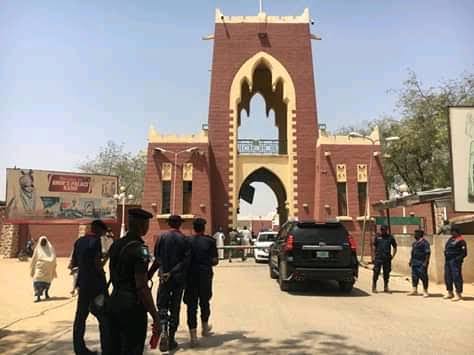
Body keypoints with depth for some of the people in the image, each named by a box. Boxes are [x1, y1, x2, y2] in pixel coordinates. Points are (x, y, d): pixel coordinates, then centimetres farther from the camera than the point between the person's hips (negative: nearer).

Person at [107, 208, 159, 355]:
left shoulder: (115, 244, 6)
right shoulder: (139, 249, -19)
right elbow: (142, 287, -22)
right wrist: (155, 316, -19)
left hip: (114, 302, 8)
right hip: (132, 306, -8)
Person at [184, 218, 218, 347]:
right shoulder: (210, 241, -5)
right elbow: (215, 261, -5)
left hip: (191, 276, 0)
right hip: (205, 275, 0)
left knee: (191, 305, 4)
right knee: (204, 302, 20)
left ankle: (193, 335, 0)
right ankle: (205, 328, 38)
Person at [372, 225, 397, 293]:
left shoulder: (390, 237, 3)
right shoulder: (377, 236, 3)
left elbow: (395, 247, 12)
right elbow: (374, 246, 10)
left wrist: (393, 256, 3)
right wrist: (374, 255, 4)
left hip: (387, 258, 1)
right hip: (378, 258, -1)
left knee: (386, 273, 8)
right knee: (376, 272, -4)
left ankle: (386, 287, 20)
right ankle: (374, 287, 2)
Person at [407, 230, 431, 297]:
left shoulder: (424, 242, -11)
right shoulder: (414, 243, 16)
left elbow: (427, 253, -15)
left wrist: (425, 262, -20)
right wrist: (410, 261, 19)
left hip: (422, 263, -9)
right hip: (414, 263, 9)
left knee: (423, 277, -3)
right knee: (414, 276, 9)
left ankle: (425, 291, 6)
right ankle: (414, 290, 16)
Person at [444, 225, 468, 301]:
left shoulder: (460, 240, -10)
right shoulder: (450, 239, 16)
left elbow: (464, 253, -13)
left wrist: (458, 259, -19)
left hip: (455, 261, -9)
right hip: (447, 261, 9)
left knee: (456, 277, -6)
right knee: (447, 277, 12)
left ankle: (459, 294, 1)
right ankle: (450, 293, 24)